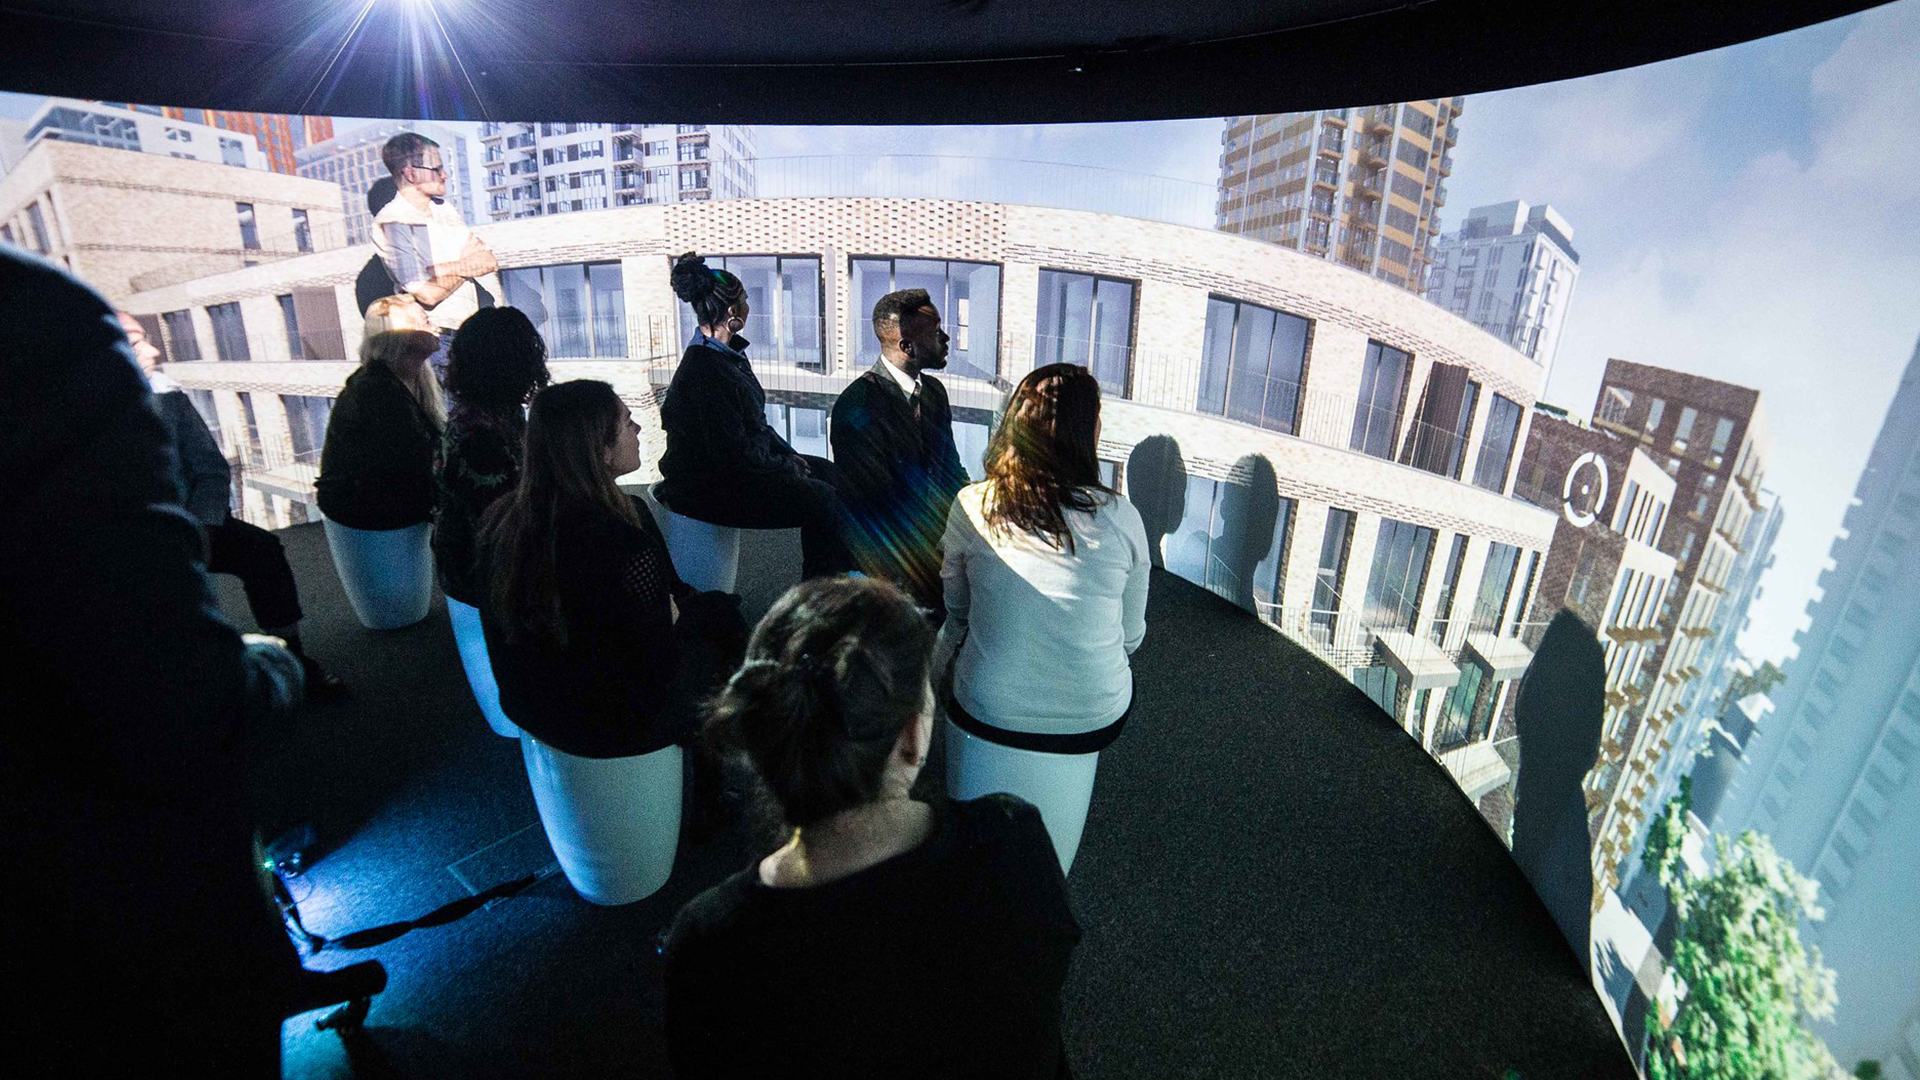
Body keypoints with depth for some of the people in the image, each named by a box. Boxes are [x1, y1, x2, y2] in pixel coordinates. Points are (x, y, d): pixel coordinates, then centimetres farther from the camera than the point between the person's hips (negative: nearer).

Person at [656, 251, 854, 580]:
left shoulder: (729, 353, 8)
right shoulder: (704, 371, -25)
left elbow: (756, 422, 16)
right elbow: (733, 451, -26)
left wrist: (789, 455, 4)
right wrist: (787, 466, -14)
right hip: (706, 487, -11)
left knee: (828, 473, 7)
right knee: (818, 498, -18)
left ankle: (849, 573, 12)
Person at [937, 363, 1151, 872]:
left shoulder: (970, 506, -11)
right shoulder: (1121, 519, -12)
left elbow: (954, 611, 4)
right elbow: (1130, 635, 1)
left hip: (986, 713, 0)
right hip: (1093, 718, 0)